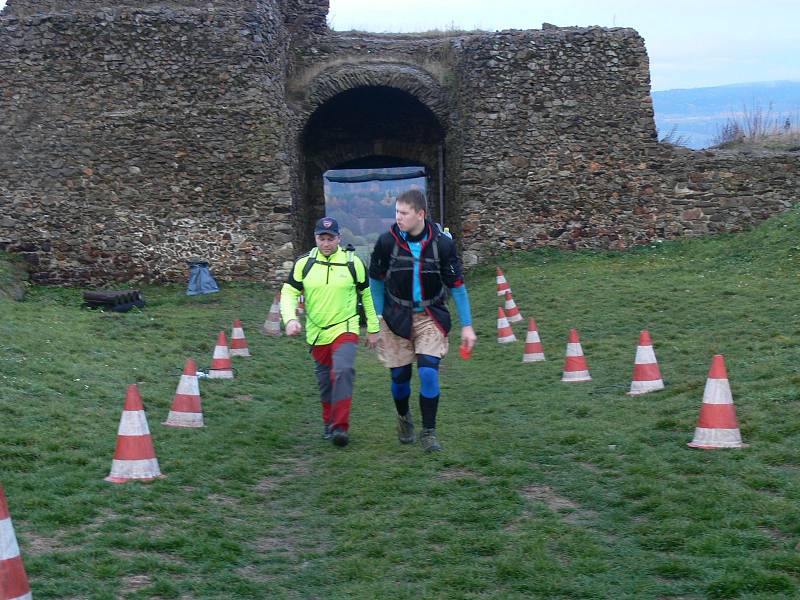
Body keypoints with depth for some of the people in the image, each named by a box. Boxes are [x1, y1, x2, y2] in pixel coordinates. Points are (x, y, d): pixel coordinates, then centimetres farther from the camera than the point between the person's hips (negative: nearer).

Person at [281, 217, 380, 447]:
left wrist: (373, 329, 12)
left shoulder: (353, 263, -3)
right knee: (325, 381, 13)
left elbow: (367, 295, 8)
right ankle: (329, 423, 34)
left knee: (343, 372, -24)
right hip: (316, 333, 3)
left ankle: (340, 427, -21)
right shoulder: (304, 263, -1)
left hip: (345, 329, -3)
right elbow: (289, 292, 0)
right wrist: (290, 319, -19)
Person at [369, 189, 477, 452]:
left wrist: (467, 326, -4)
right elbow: (376, 280, 5)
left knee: (428, 373, -14)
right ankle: (404, 418, 37)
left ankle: (428, 432, 1)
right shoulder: (387, 241, -11)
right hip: (396, 317, 1)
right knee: (400, 376, 6)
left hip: (430, 317, -1)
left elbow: (457, 286, -4)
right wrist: (378, 317, 6)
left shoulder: (442, 243, -12)